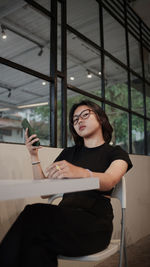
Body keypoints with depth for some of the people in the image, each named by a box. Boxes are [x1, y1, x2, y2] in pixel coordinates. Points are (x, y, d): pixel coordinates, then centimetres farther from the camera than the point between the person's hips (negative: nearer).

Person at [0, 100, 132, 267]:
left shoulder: (116, 153, 10)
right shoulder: (69, 153, 22)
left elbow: (109, 181, -15)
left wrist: (80, 172, -36)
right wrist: (34, 156, 6)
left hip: (95, 219, -3)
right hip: (66, 216, 3)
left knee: (35, 214, -30)